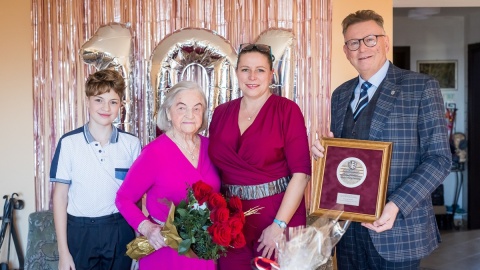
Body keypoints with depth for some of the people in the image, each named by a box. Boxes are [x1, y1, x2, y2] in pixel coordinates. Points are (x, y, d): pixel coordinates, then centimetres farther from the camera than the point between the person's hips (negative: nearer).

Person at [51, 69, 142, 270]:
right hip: (80, 232, -1)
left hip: (120, 232, 1)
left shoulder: (132, 144, -1)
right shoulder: (69, 143, -6)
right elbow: (60, 196, -3)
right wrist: (63, 252, -5)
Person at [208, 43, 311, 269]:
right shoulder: (221, 113, 5)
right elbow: (214, 165, 9)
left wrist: (279, 225, -16)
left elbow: (301, 172, -12)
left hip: (278, 216, -3)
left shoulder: (287, 110, -7)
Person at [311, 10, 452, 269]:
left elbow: (439, 158, -10)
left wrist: (397, 205, -22)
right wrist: (324, 150, -7)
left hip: (397, 226, -4)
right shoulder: (340, 94, 10)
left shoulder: (421, 87, -6)